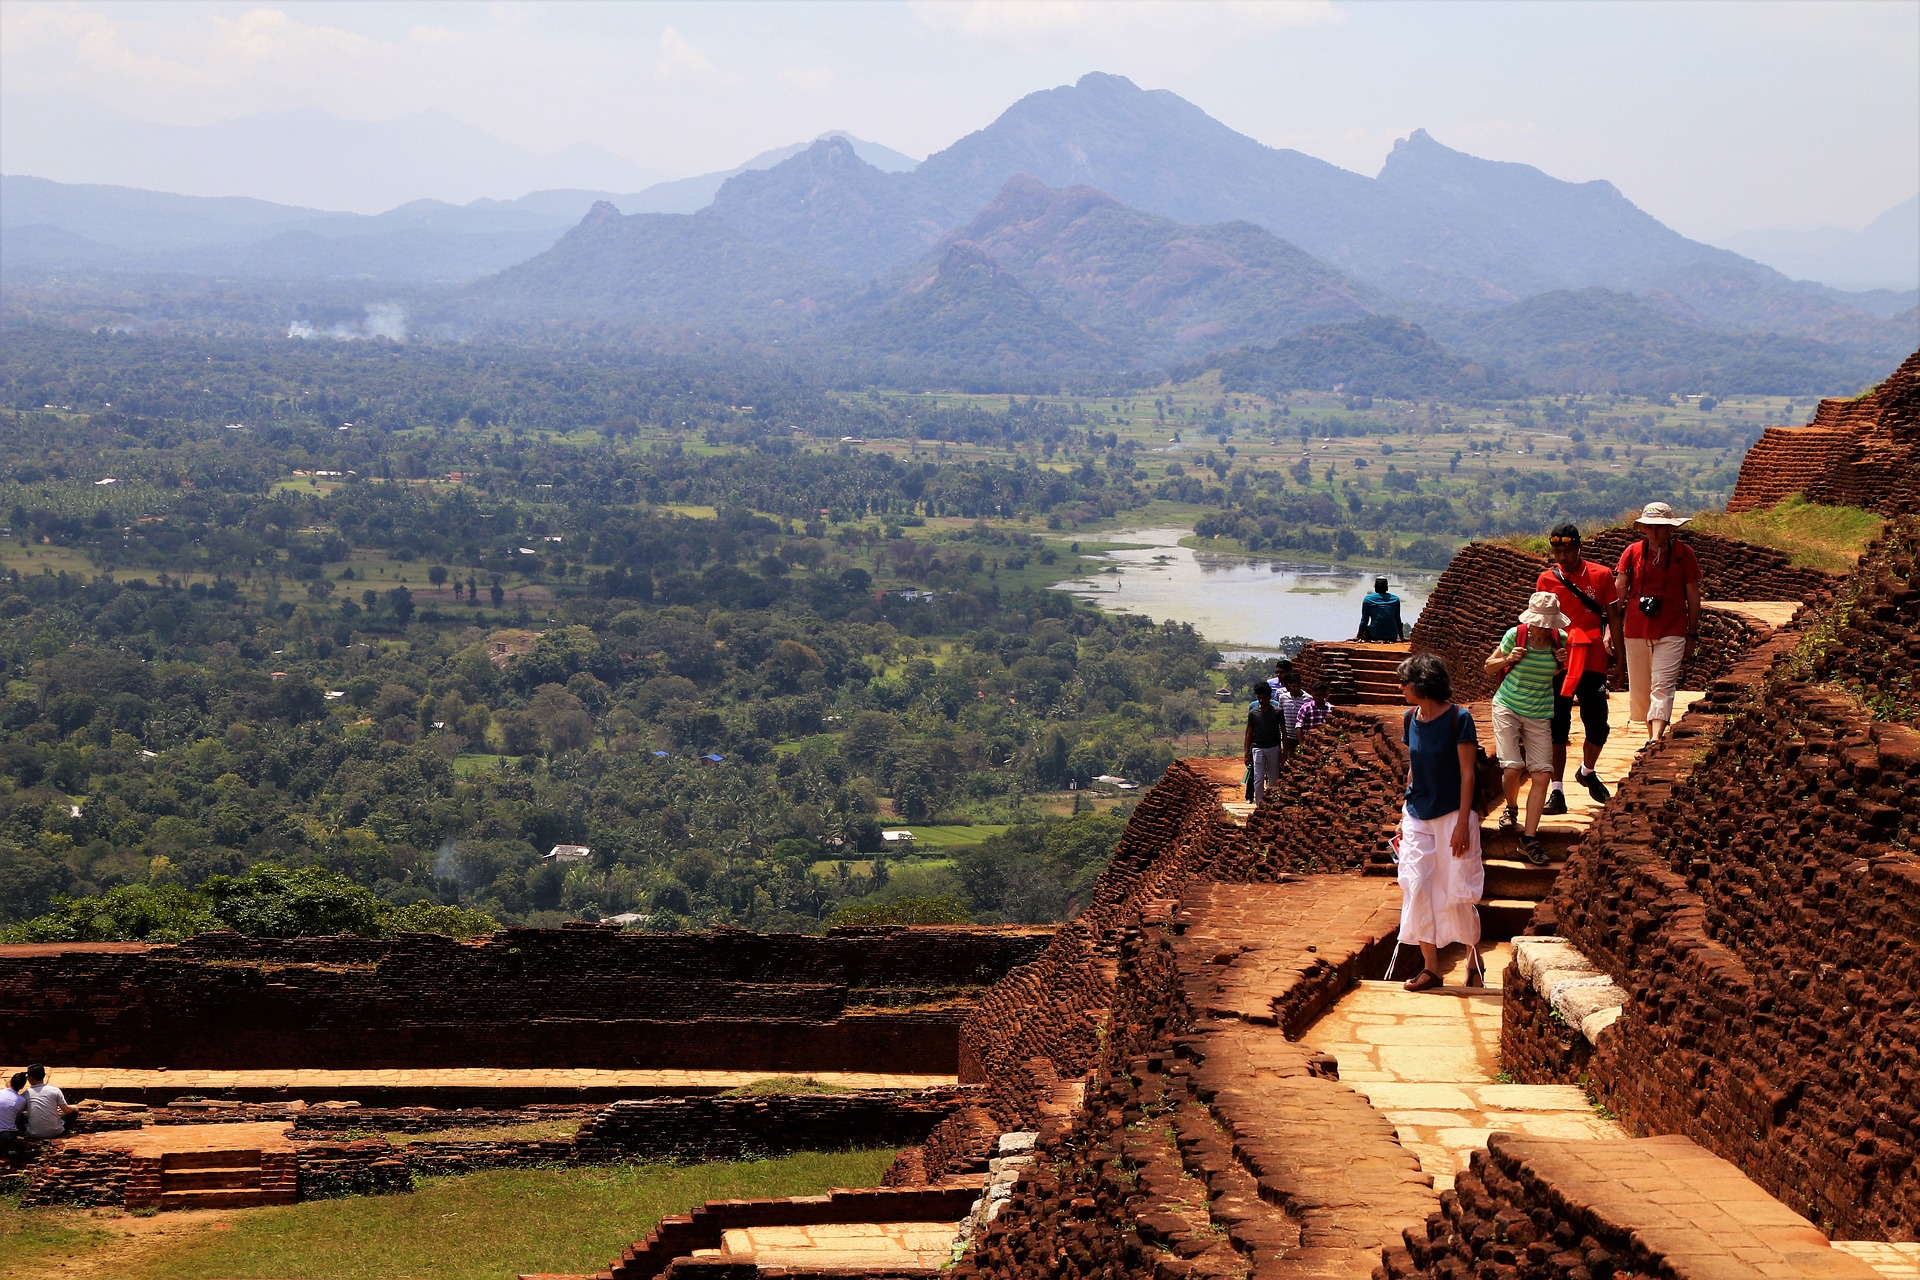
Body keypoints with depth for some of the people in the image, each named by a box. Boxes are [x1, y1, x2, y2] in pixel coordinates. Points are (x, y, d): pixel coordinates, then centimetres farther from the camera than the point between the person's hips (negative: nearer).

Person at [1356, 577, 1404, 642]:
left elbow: (1364, 621, 1)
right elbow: (1398, 619, 11)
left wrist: (1358, 637, 10)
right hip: (1392, 637, 1)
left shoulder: (1368, 599, 0)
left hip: (1374, 636, -1)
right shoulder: (1395, 599, 5)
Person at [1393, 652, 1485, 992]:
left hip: (1452, 816, -5)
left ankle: (1475, 961, 18)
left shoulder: (1458, 718, -11)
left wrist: (1462, 823, -15)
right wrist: (1405, 813, 12)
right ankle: (1430, 967, 6)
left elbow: (1467, 774, -11)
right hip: (1417, 817, 5)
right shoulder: (1411, 718, 6)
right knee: (1417, 888, -1)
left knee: (1456, 893, -1)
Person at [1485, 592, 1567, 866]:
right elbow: (1489, 667, 3)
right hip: (1507, 708, -2)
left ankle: (1529, 838, -1)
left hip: (1539, 714, 2)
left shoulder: (1560, 638, -5)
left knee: (1542, 773, -8)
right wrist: (1508, 659, -17)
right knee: (1513, 767, -14)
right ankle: (1511, 809, 21)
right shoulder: (1515, 635, -11)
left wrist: (1563, 662, -9)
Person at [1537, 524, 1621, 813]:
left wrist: (1615, 652, 1)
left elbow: (1613, 616, 6)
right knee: (1558, 728, -2)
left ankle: (1587, 772, 32)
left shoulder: (1601, 575, 2)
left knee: (1598, 729, 3)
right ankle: (1556, 792, 2)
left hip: (1593, 662, 0)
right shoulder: (1546, 579, 3)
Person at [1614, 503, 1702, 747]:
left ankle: (1655, 740, -25)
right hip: (1636, 631, 3)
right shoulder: (1632, 552, 2)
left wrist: (1692, 635, 5)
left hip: (1671, 632, -3)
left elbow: (1693, 596, 5)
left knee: (1662, 684, -15)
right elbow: (1618, 592, 0)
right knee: (1639, 688, 9)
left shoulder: (1684, 553, -1)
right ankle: (1653, 737, 25)